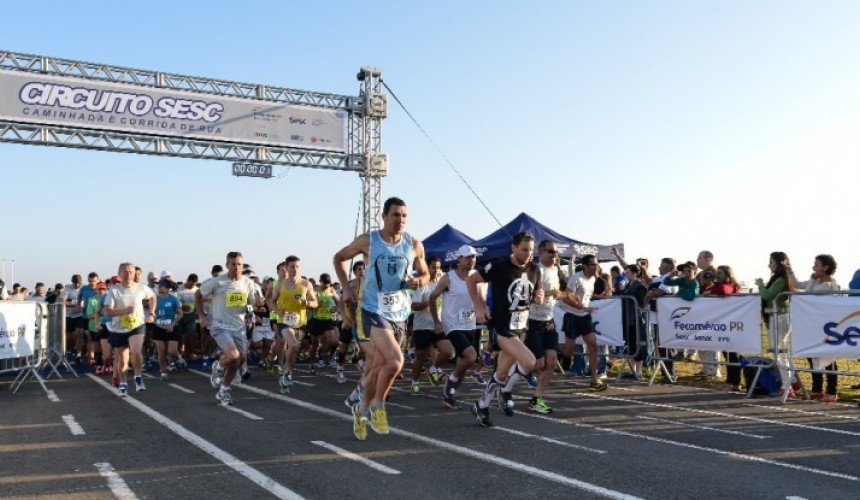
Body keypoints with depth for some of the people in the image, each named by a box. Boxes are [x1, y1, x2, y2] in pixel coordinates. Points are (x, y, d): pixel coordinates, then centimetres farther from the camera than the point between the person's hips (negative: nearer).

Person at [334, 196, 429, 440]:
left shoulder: (414, 244, 0)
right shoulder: (367, 241, -8)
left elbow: (425, 274, 13)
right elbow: (339, 258, 8)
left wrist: (419, 281, -10)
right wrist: (346, 288, 0)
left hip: (399, 313, 4)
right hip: (374, 311, -4)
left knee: (379, 367, 12)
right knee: (395, 361, -23)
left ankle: (362, 410, 35)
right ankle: (377, 406, 2)